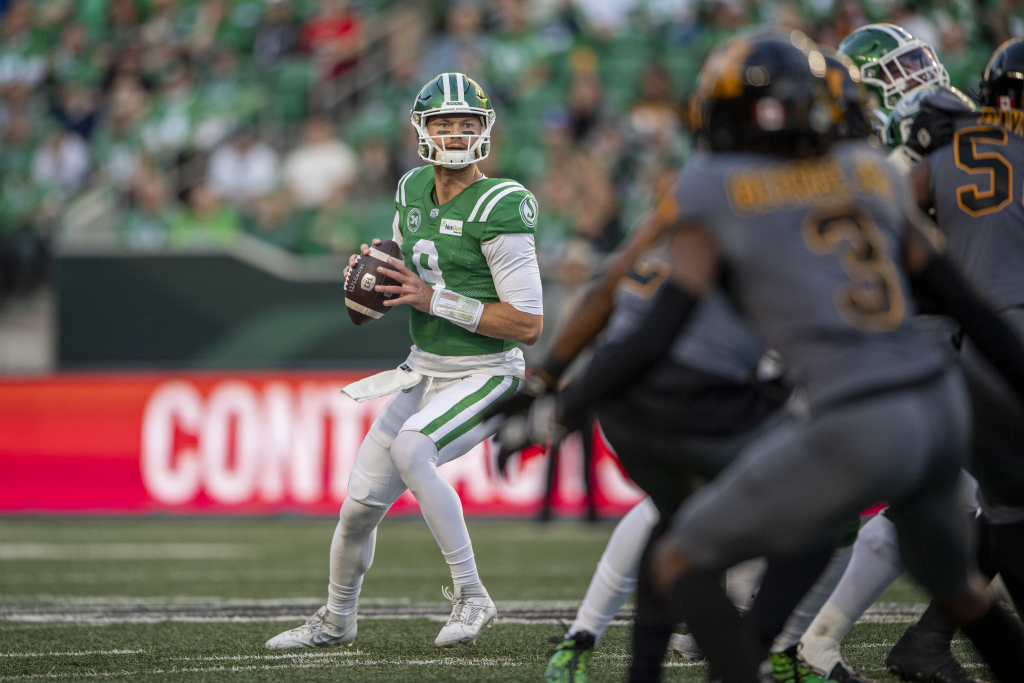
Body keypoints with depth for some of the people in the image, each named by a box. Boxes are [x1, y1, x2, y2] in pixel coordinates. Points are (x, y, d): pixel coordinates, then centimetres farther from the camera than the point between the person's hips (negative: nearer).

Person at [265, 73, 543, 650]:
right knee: (361, 504, 8)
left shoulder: (499, 209, -19)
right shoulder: (413, 192, 4)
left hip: (485, 376, -7)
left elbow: (529, 323, -21)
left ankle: (471, 596, -22)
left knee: (410, 449, -33)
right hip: (425, 372, 7)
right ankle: (336, 620, 34)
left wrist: (434, 300, -23)